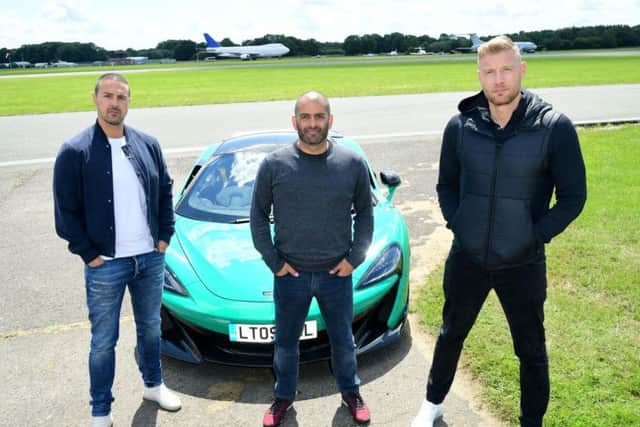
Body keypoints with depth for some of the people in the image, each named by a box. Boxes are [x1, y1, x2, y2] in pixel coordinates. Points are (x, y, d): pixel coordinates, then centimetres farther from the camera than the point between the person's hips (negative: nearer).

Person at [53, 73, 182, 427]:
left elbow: (165, 193, 11)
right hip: (105, 265, -3)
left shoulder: (148, 145, 2)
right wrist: (89, 254, -9)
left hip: (150, 259, 4)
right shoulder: (75, 152, -10)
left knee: (150, 328, 20)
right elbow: (65, 212, -8)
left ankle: (153, 385, 42)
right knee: (103, 341, 9)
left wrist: (164, 236, 4)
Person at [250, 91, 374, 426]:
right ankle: (284, 396, 39)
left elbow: (365, 214, 5)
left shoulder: (353, 164, -4)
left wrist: (355, 257, -3)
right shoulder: (274, 165, -7)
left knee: (343, 339, 18)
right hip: (290, 274, 0)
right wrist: (273, 261, -5)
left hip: (337, 273, 1)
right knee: (285, 342, 16)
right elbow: (258, 217, 0)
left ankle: (350, 392, 41)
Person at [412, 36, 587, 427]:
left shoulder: (554, 127, -12)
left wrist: (536, 236, -13)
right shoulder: (461, 126, -5)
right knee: (451, 335, 20)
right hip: (466, 259, 2)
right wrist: (456, 223, -6)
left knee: (531, 350, 15)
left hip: (523, 265, -2)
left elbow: (573, 196, -6)